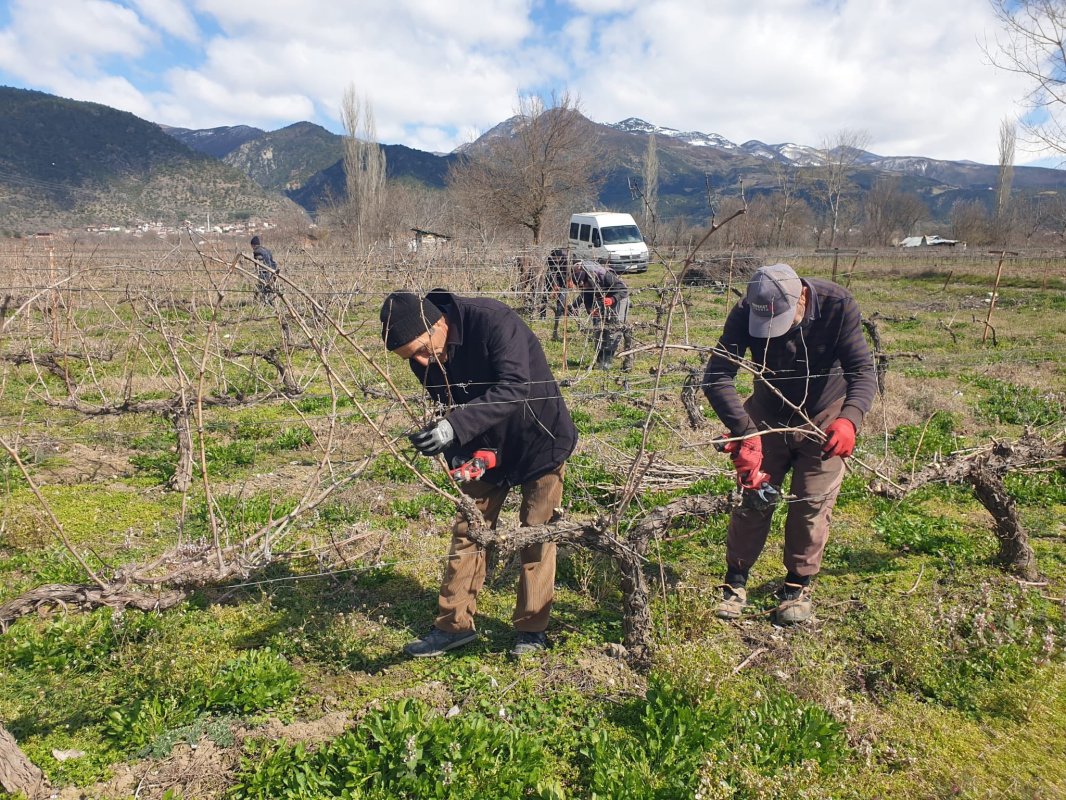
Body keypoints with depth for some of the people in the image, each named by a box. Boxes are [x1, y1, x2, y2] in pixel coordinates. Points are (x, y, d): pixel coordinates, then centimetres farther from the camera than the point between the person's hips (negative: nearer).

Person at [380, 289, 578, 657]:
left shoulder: (493, 321, -32)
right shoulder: (425, 361, -12)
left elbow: (514, 388, -40)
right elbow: (448, 408, -4)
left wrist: (456, 427, -49)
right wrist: (459, 456, -23)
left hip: (540, 441, -5)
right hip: (485, 447, 6)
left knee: (536, 536, 3)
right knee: (467, 531, 7)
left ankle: (532, 630, 19)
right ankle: (454, 624, 20)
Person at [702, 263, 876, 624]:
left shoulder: (838, 305, -27)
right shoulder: (745, 313, -26)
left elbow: (863, 370, -26)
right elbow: (716, 377, -30)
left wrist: (849, 418, -46)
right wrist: (745, 432, -41)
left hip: (824, 417, 0)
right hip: (769, 414, 1)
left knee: (813, 502, 0)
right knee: (753, 493, 1)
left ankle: (798, 586, 17)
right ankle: (735, 581, 15)